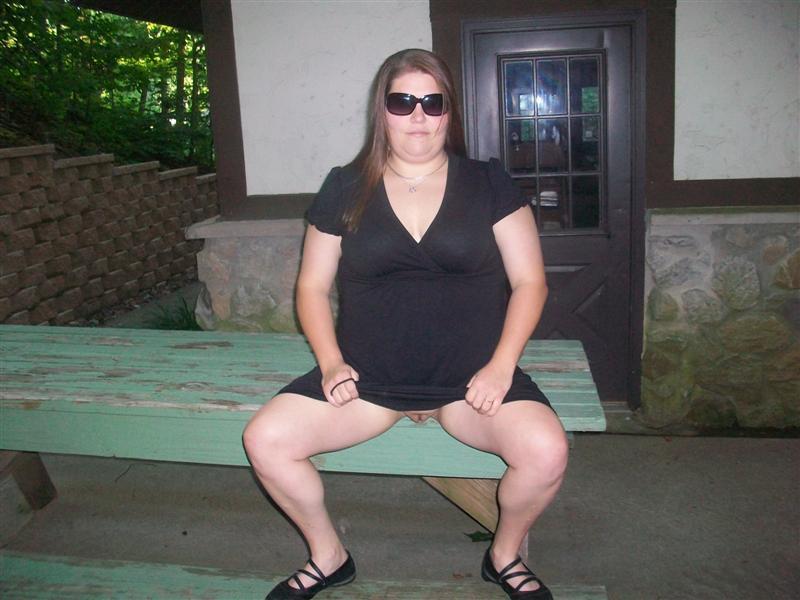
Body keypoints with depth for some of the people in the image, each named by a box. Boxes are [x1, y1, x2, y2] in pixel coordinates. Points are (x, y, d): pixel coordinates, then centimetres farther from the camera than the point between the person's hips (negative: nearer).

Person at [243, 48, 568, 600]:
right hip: (368, 376, 2)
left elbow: (529, 281, 3)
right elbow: (312, 286, 11)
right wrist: (331, 362, -5)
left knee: (546, 451, -27)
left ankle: (506, 554, 9)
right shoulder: (345, 189, 7)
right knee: (265, 440, -18)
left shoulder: (488, 184, 5)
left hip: (470, 376, -1)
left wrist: (501, 366, -10)